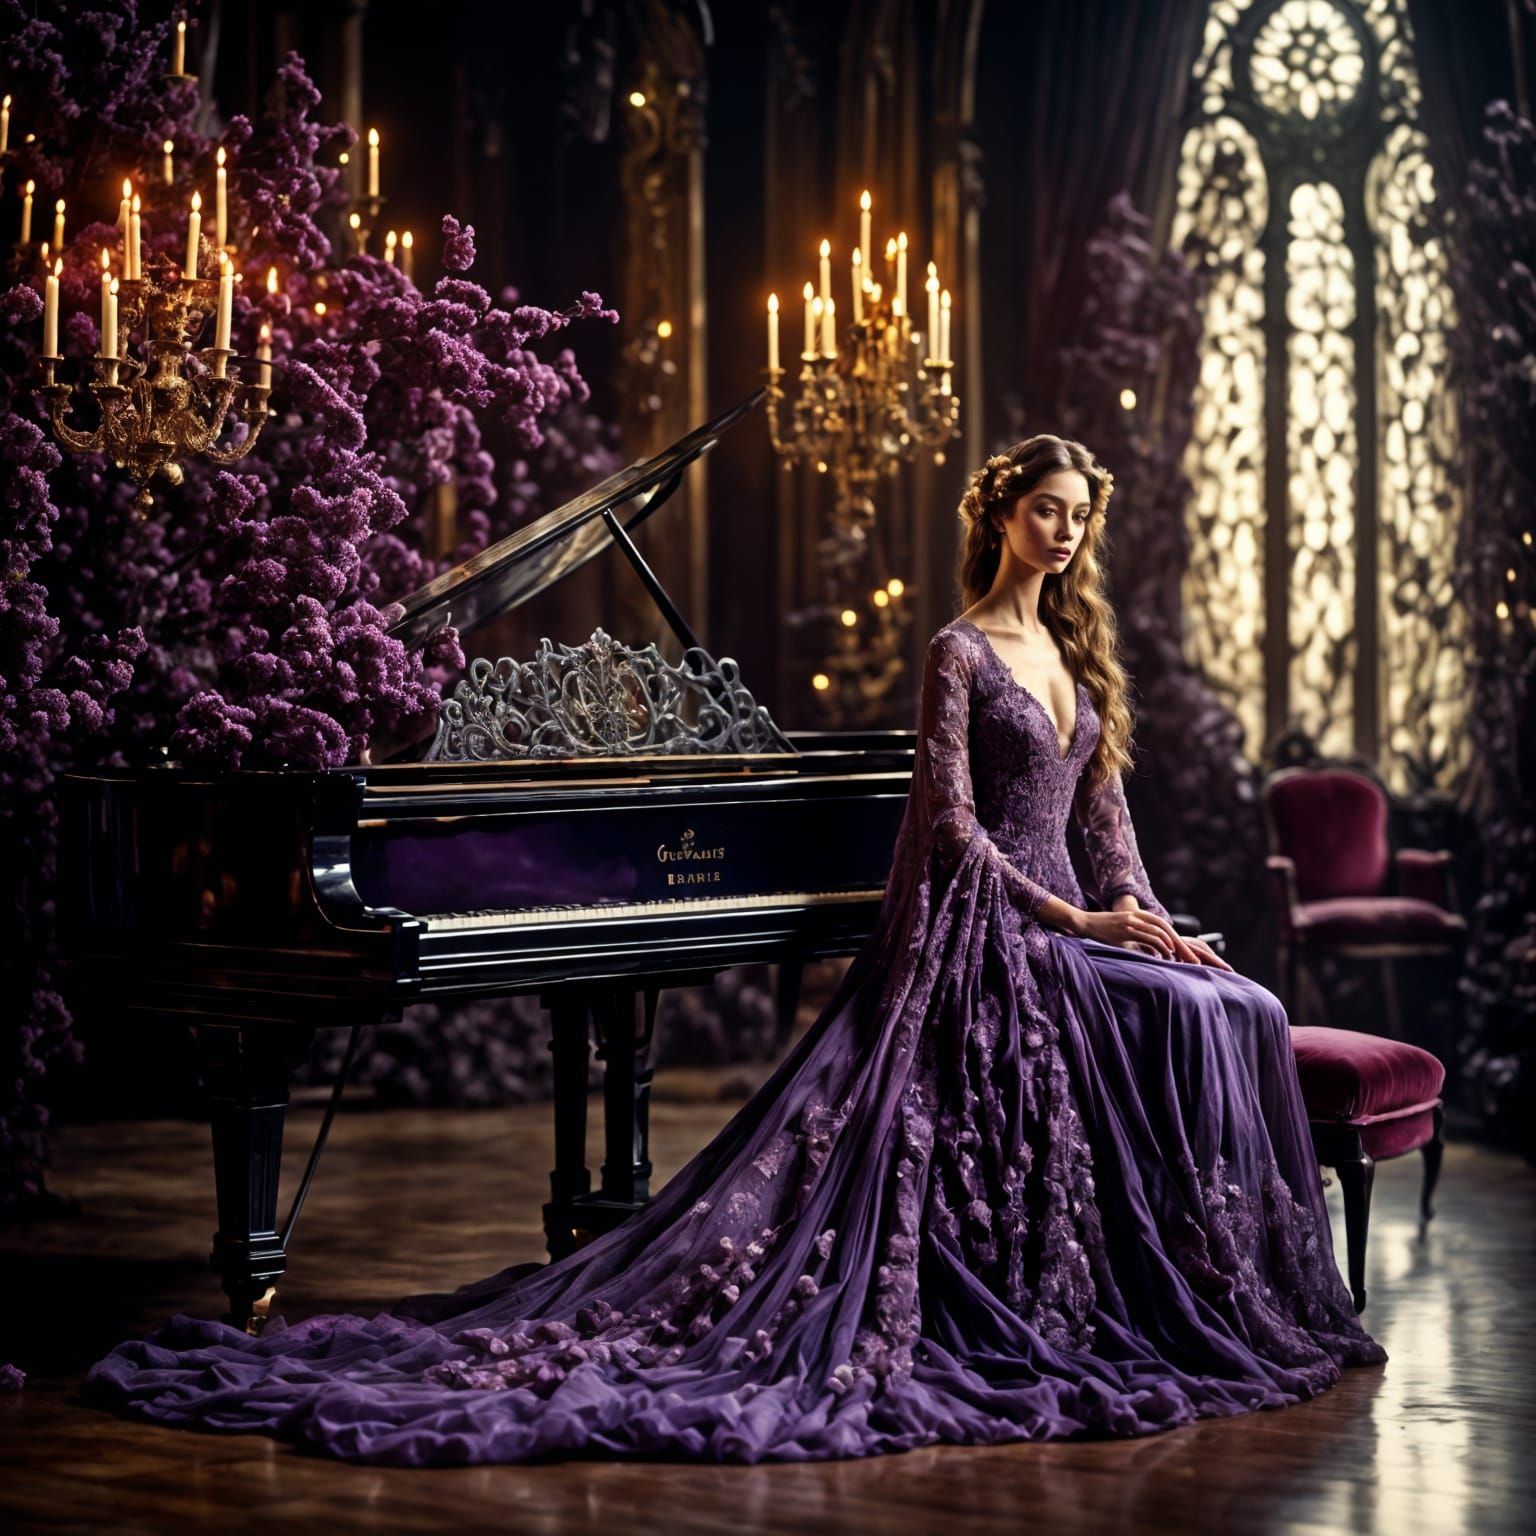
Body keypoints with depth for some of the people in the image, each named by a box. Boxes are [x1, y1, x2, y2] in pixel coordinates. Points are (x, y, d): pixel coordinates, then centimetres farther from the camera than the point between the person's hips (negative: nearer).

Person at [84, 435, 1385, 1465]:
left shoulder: (1074, 650, 17)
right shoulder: (961, 652, -7)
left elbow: (1104, 804, 16)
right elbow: (952, 824, -13)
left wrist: (1138, 910, -1)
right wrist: (1068, 919, -17)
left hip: (1057, 920, 8)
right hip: (979, 926, -8)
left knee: (1240, 1013, -13)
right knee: (1200, 1025, -25)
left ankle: (1229, 1301, -6)